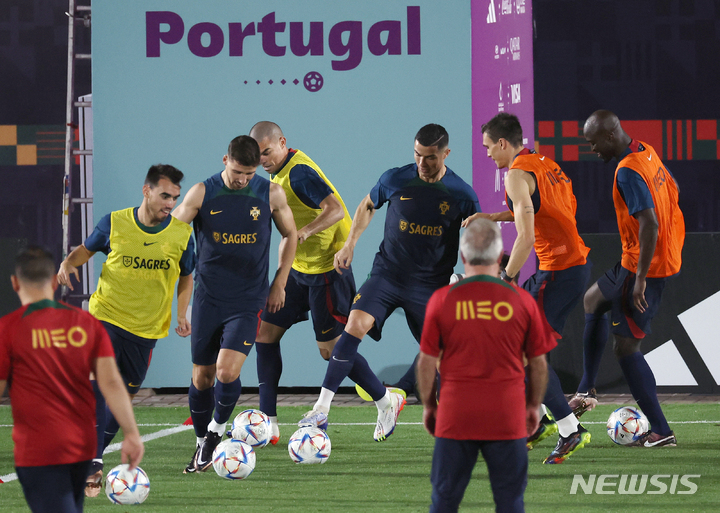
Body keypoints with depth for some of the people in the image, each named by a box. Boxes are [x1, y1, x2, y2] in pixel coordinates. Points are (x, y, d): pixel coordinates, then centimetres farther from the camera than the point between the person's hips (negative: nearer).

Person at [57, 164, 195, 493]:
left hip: (147, 328, 2)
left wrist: (181, 314, 0)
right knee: (96, 384, -19)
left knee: (124, 394, 9)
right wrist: (68, 263, -10)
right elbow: (86, 249, 10)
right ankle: (91, 462, -20)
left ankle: (94, 454, 27)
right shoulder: (114, 223, -7)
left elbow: (186, 279, 13)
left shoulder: (182, 234, -3)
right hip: (105, 317, -2)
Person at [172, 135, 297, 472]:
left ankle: (217, 429, 11)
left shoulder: (271, 194, -2)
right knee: (202, 377, 6)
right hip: (208, 298, 1)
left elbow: (290, 235, 13)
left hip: (248, 301, -1)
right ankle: (202, 444, 25)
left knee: (227, 372, -17)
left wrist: (279, 283, 9)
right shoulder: (202, 194, -4)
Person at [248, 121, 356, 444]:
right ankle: (268, 421, 5)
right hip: (298, 268, 10)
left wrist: (305, 231, -45)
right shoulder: (278, 173, 8)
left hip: (326, 269, -10)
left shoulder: (299, 172, -21)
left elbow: (335, 210, -31)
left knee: (331, 348, -5)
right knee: (266, 332, 4)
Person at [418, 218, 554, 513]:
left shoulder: (441, 300, -4)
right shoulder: (522, 301, -3)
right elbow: (538, 362, 4)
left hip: (455, 417, 0)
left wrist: (429, 405, 14)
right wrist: (534, 406, 18)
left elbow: (427, 361, 0)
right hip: (507, 419, 0)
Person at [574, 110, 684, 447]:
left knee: (625, 347, -6)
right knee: (593, 300, 28)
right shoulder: (647, 153, 6)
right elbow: (672, 190, 20)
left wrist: (640, 279, -26)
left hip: (644, 265, -11)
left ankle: (661, 431, -5)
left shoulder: (628, 172, -24)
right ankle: (586, 391, 31)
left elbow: (650, 225, -29)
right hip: (668, 258, 11)